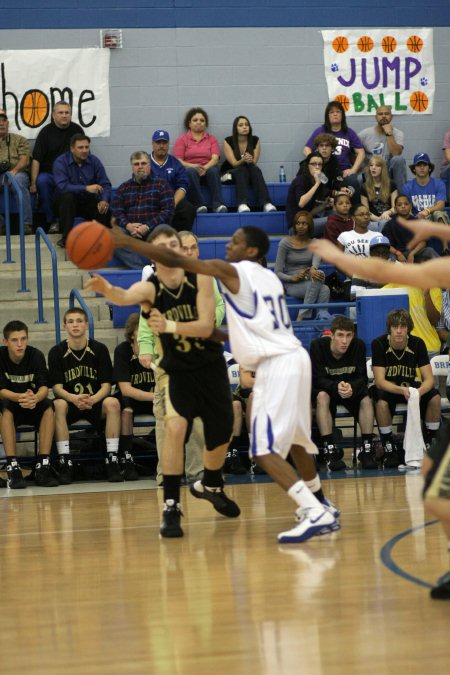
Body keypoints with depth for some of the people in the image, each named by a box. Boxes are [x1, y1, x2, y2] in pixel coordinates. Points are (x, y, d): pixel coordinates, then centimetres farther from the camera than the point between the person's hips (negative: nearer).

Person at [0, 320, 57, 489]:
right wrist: (19, 397, -43)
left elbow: (44, 387, -18)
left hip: (33, 406, 2)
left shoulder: (36, 355, -10)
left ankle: (43, 466, -30)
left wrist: (35, 397, -43)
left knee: (48, 408, -29)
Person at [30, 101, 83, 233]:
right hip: (49, 172, -1)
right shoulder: (46, 131, 1)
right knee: (42, 181, -34)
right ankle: (52, 221, -23)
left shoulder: (76, 130, 7)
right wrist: (33, 183, -15)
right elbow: (36, 159, -5)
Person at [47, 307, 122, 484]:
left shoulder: (100, 349, -2)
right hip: (70, 402, 0)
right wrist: (74, 398, -32)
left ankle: (112, 459, -27)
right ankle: (64, 462, -31)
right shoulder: (57, 352, -2)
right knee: (59, 405, -34)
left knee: (112, 403, -31)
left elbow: (106, 385, -6)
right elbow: (57, 387, -9)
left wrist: (93, 399, -29)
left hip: (95, 403, 0)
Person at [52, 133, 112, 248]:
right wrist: (86, 188, -37)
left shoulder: (94, 161, -1)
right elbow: (62, 186, -28)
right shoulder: (60, 162, -13)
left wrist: (104, 200, -27)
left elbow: (105, 184, -5)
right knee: (67, 196, -36)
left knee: (105, 209, -27)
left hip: (89, 201, 2)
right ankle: (66, 237, -28)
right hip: (67, 203, -2)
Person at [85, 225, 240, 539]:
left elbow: (206, 326, -23)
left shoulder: (200, 279, -15)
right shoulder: (150, 288, -19)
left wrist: (170, 326, -40)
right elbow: (126, 296, -43)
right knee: (175, 427, -26)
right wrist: (108, 289, -67)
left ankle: (211, 487, 44)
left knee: (222, 433, 13)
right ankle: (171, 507, -20)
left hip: (211, 366, 2)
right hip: (175, 370, -2)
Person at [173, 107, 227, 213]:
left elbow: (215, 159, 2)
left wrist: (205, 167, -20)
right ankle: (199, 205, -45)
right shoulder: (182, 139, 12)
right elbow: (178, 161, 0)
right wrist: (194, 166, -18)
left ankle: (218, 204, -46)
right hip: (189, 169, -1)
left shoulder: (211, 139, 17)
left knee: (213, 171, -34)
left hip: (207, 170, 1)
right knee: (191, 172, -37)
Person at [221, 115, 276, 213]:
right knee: (242, 170, -36)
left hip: (249, 172, 2)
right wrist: (243, 161, -37)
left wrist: (250, 160, -32)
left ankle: (265, 203, -50)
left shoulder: (255, 141, 1)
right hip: (230, 173, -2)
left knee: (256, 170, -32)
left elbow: (254, 163, -7)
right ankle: (242, 204, -57)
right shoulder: (228, 141, -7)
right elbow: (234, 163, -14)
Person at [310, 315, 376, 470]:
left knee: (366, 399, -27)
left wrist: (351, 387, -39)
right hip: (325, 389, -2)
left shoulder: (359, 346, -14)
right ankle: (329, 450, -38)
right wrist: (336, 387, -43)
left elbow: (362, 378, -15)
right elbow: (318, 379, -22)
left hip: (352, 389, 2)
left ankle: (367, 449, -24)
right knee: (322, 397, -35)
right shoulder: (318, 346, -20)